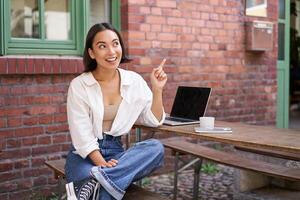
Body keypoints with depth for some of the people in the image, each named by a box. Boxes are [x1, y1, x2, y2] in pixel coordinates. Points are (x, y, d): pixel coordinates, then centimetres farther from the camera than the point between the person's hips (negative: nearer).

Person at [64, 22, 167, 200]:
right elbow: (82, 135, -11)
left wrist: (157, 89, -7)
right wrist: (103, 164, -23)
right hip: (85, 154, -5)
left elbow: (154, 120, 5)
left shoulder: (134, 81, 2)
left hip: (116, 150, 5)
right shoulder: (79, 85, -8)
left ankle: (94, 181, -34)